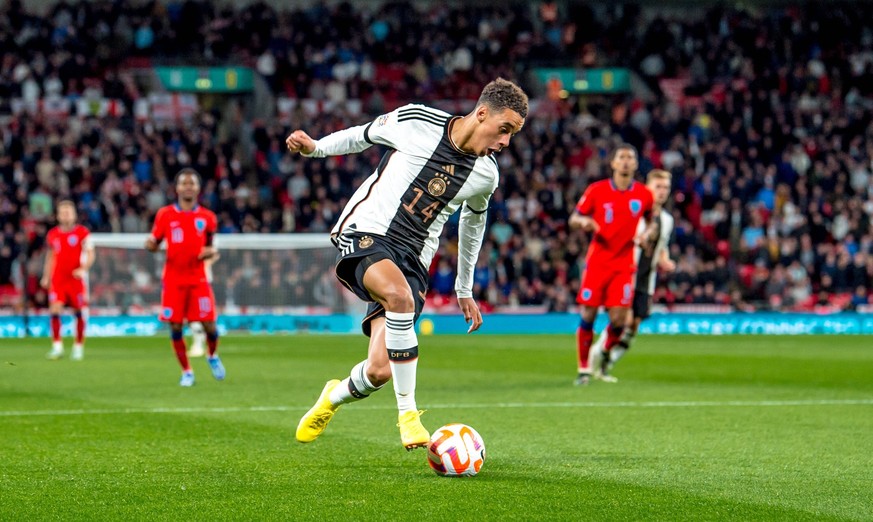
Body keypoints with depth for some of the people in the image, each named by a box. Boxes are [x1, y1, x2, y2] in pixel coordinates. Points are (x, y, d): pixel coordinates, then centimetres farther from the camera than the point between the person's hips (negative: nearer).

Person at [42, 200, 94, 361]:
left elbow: (90, 255, -4)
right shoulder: (52, 234, 9)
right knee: (54, 310, -12)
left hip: (77, 278, -2)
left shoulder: (82, 232, -1)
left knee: (80, 312, 1)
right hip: (57, 279, 2)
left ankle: (78, 347, 14)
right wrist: (46, 277, 16)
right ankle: (57, 346, -5)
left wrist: (83, 268, -21)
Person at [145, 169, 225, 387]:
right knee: (175, 326, -2)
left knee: (209, 325, -5)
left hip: (199, 279, 0)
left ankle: (213, 356, 28)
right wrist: (150, 244, -15)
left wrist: (211, 251, -8)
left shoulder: (207, 217, 5)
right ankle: (186, 371, 15)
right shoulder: (165, 215, 2)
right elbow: (155, 243, 8)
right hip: (173, 280, 0)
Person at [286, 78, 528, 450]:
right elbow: (364, 135, 13)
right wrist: (314, 148, 5)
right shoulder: (415, 122, -8)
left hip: (413, 257, 4)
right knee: (399, 294, -38)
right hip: (364, 233, -3)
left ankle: (335, 397, 27)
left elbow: (473, 220, 22)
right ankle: (408, 414, -27)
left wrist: (464, 290, 29)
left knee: (379, 371, -11)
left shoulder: (486, 175, 3)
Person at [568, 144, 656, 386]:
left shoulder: (644, 195, 2)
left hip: (624, 264, 1)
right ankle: (583, 369, 10)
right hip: (597, 263, -1)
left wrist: (646, 234, -5)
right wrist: (583, 221, -20)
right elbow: (573, 219, 3)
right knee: (587, 316, -3)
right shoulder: (596, 190, -2)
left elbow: (651, 222, 18)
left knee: (618, 319, -6)